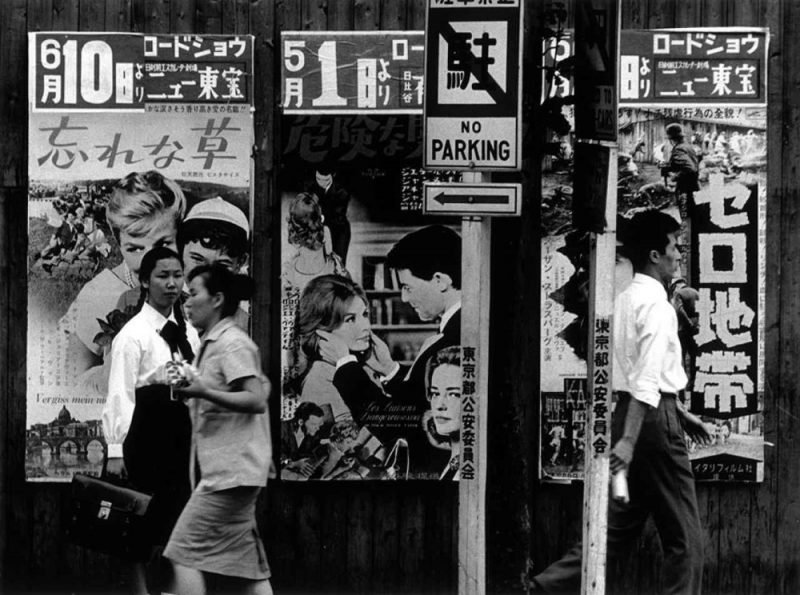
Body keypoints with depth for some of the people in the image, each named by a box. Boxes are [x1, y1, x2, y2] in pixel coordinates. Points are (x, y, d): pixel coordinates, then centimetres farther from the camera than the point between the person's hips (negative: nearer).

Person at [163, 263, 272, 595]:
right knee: (246, 565, 8)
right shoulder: (212, 344, 19)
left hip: (231, 470, -10)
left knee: (184, 553, -9)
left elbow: (257, 400, -19)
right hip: (226, 470, 10)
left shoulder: (232, 344, -10)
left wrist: (202, 392, -26)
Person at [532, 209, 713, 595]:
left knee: (619, 527, 14)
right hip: (653, 419, -9)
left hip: (626, 414, 9)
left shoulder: (626, 300, 15)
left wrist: (679, 413, 27)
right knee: (683, 536, 1)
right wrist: (629, 440, -29)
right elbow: (646, 381, -23)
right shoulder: (656, 305, -14)